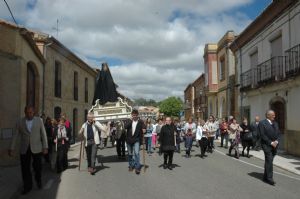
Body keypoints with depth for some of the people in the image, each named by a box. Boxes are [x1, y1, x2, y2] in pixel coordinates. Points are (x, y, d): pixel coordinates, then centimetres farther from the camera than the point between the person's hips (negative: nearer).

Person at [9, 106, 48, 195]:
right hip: (24, 149, 1)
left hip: (36, 148, -1)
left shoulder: (39, 120, -2)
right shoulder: (20, 122, 0)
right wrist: (12, 149, -1)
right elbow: (16, 136, 3)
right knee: (25, 168, 5)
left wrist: (45, 147, -4)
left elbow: (43, 134, 0)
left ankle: (38, 180, 34)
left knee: (38, 167, 6)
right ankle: (27, 186, 21)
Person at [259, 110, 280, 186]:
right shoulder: (262, 123, -7)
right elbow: (262, 135, -13)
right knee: (269, 161, -11)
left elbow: (278, 133, 15)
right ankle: (269, 178, -8)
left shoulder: (275, 123, 16)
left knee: (269, 161, 11)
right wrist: (271, 142, -15)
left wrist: (276, 141, -2)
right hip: (266, 145, -6)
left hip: (274, 145, 7)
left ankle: (265, 177, 19)